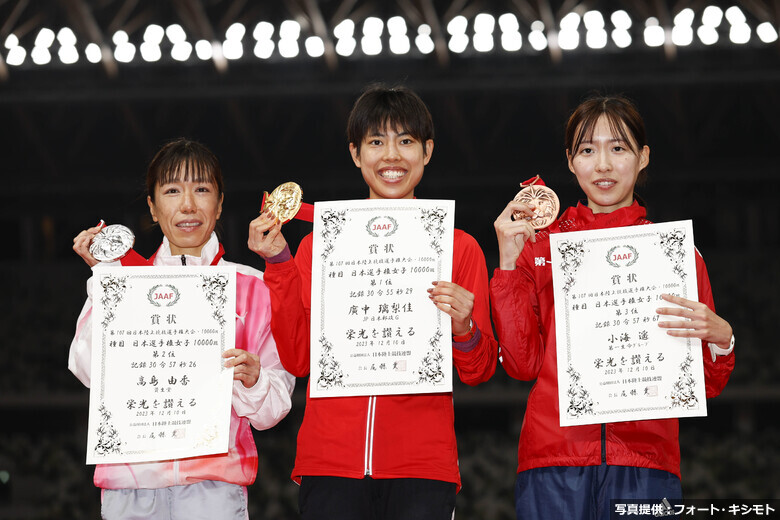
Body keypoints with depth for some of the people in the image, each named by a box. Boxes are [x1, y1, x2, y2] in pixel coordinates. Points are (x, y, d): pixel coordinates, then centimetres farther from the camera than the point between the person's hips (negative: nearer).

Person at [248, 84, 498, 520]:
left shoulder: (459, 248, 6)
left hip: (423, 466, -1)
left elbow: (480, 372, 7)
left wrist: (463, 328, -14)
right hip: (330, 462, 1)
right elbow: (298, 359, 5)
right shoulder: (320, 244, 9)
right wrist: (278, 265, -2)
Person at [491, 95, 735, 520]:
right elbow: (523, 364, 2)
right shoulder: (539, 246, 10)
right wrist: (509, 263, -4)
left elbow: (706, 385, 10)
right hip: (554, 460, 0)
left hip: (645, 461, 0)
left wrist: (719, 337, -12)